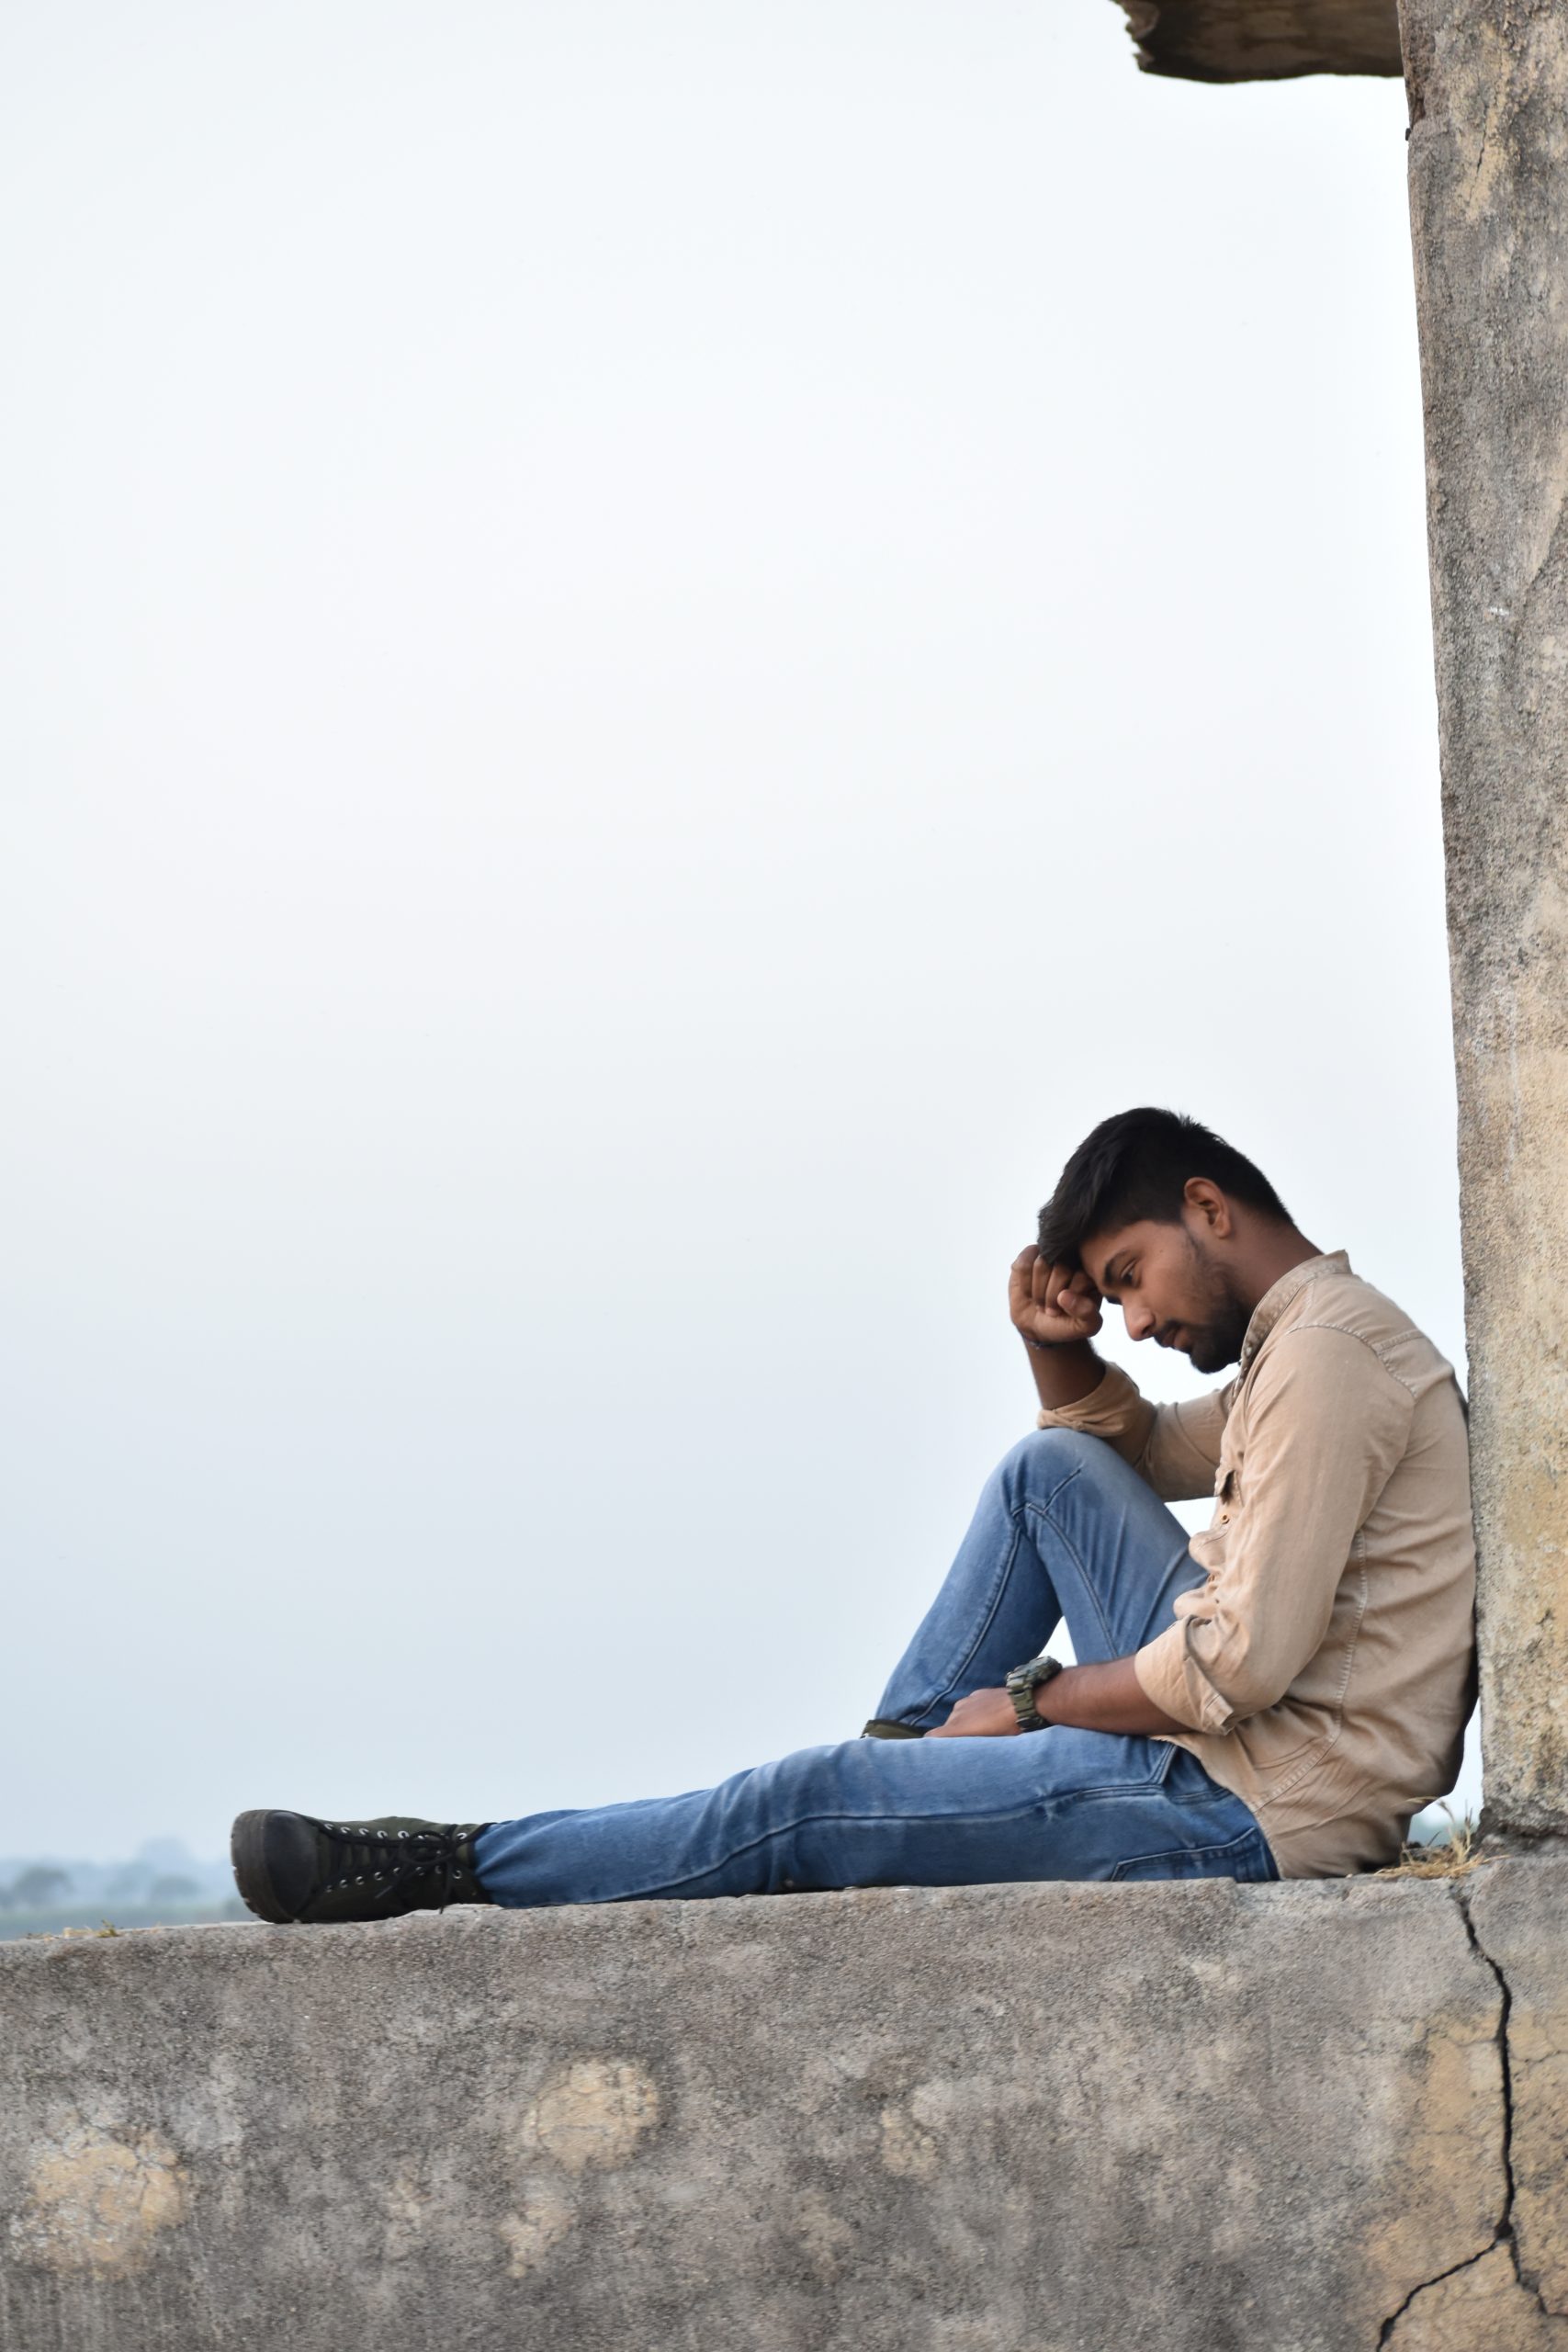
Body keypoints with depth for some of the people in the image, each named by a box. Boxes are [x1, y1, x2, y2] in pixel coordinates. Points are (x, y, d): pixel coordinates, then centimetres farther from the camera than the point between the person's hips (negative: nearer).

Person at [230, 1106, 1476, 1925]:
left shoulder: (1323, 1356, -17)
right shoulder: (1316, 1336, 16)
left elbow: (1244, 1662, -24)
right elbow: (1134, 1449, 32)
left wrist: (1032, 1700, -9)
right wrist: (1057, 1347, 9)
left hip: (1258, 1799, -10)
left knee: (801, 1808, -6)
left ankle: (455, 1868, 6)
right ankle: (901, 1757, 17)